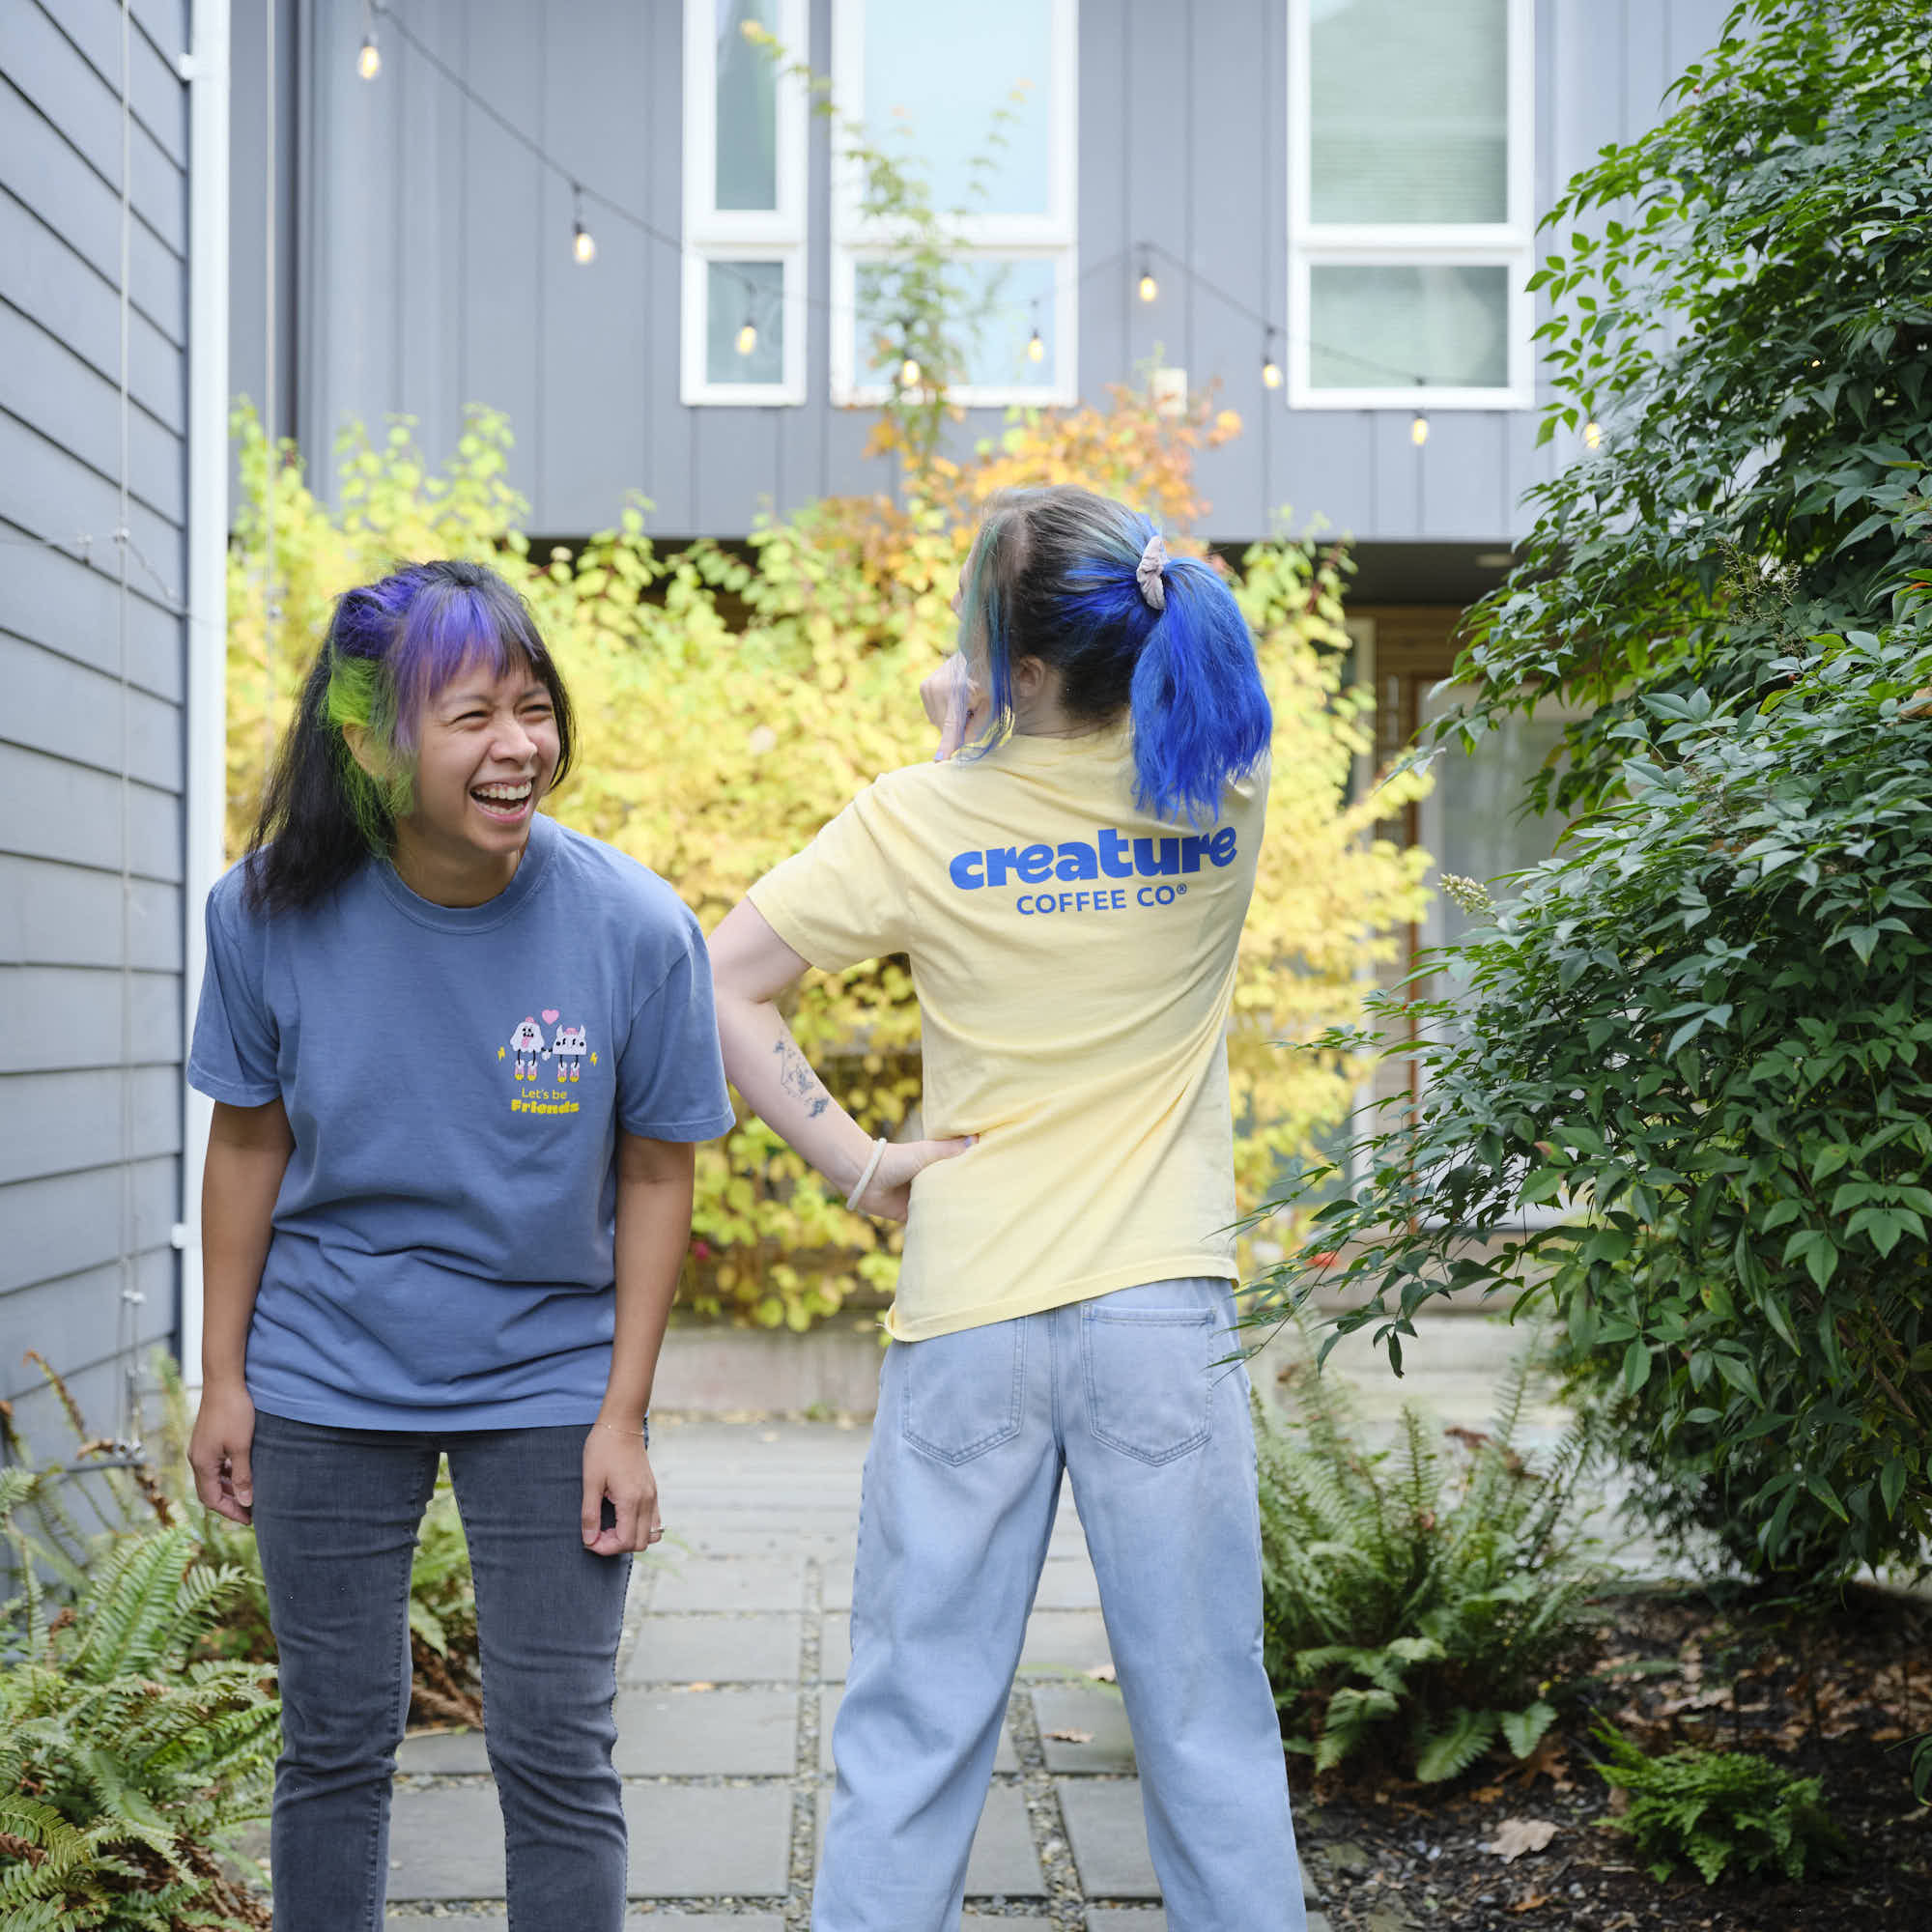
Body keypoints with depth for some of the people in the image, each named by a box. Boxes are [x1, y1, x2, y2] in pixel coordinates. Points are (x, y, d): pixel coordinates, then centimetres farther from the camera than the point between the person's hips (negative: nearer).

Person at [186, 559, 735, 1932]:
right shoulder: (272, 912, -13)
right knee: (337, 1747, 13)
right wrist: (223, 1378, 4)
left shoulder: (635, 926, -17)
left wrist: (623, 1418, -6)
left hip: (550, 1382, -1)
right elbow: (250, 1143, 0)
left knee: (557, 1756, 2)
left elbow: (657, 1174, -7)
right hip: (326, 1385, 1)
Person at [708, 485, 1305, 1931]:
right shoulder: (1228, 786, -1)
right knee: (1207, 1720, 9)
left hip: (969, 1318, -1)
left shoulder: (922, 820, -7)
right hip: (1165, 1313, 1)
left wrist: (847, 1157, -1)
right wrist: (990, 743, 13)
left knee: (913, 1728, 9)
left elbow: (723, 982, -4)